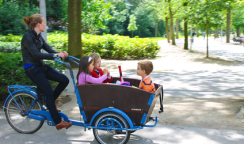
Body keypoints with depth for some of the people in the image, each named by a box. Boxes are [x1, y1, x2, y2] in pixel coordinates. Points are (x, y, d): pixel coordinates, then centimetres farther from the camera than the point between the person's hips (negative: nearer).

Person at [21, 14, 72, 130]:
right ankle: (58, 122, -4)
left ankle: (50, 103, 14)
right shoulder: (28, 37, -16)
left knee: (64, 80, -4)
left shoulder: (38, 36, 11)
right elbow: (36, 54, -25)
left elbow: (49, 49, 4)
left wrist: (61, 53, -15)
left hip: (40, 66, 8)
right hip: (32, 68, -8)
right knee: (49, 92, -12)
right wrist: (55, 55, -29)